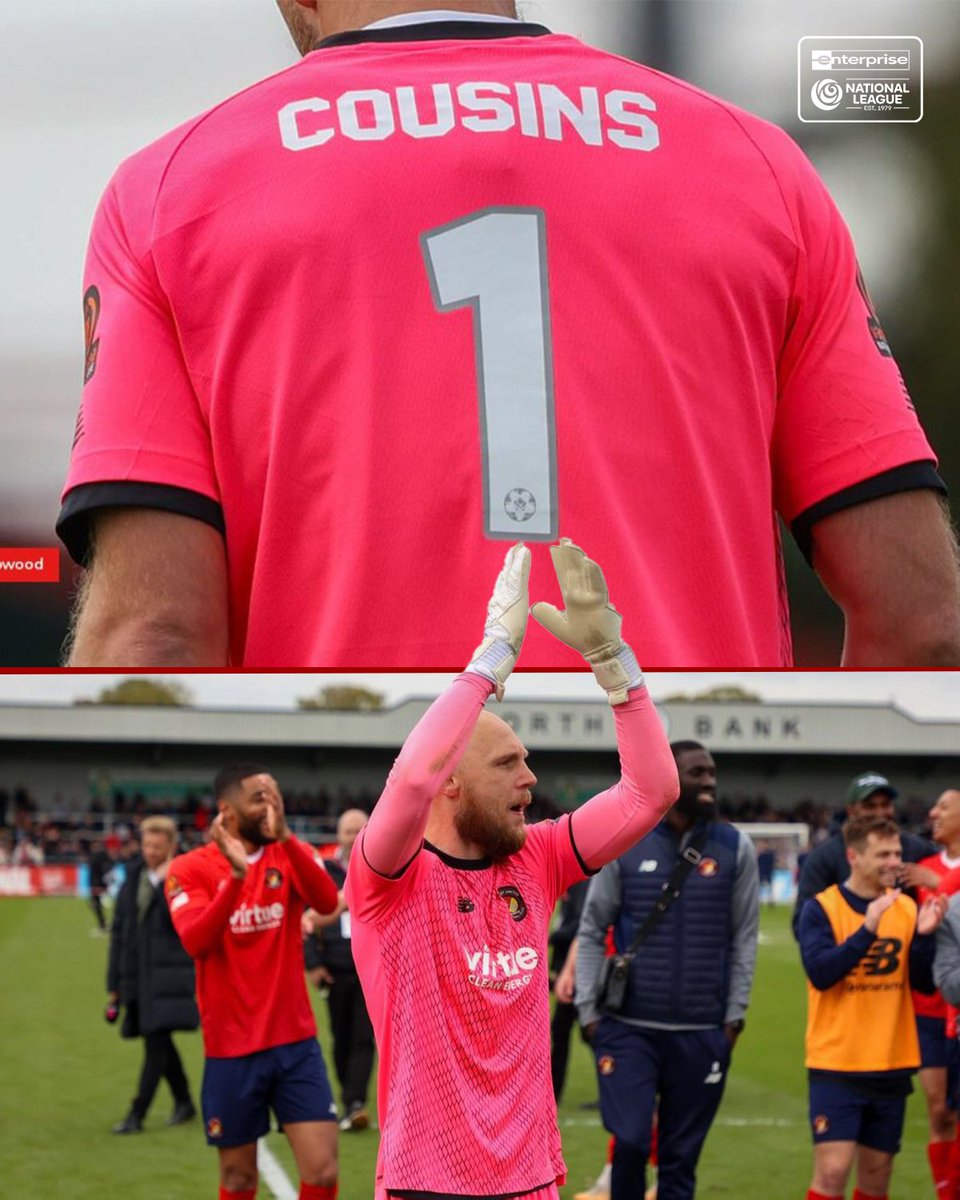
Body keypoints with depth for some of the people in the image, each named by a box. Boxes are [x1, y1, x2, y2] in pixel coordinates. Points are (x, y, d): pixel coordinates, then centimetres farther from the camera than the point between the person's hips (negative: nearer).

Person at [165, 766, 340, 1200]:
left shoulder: (291, 855, 3)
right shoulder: (190, 869, -4)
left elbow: (327, 901, -19)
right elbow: (196, 942, -21)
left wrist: (285, 836, -32)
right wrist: (237, 875, -32)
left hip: (296, 1043, 2)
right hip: (231, 1049, -2)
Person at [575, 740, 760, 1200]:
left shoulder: (734, 848, 3)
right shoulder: (623, 844, 0)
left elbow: (744, 938, 6)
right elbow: (592, 931, 4)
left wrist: (735, 1015, 0)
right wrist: (589, 1010, -1)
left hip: (702, 1033, 1)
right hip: (629, 1028, -1)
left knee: (680, 1156, 6)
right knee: (630, 1141, -12)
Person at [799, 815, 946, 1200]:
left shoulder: (907, 909, 6)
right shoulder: (821, 908, -6)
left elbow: (924, 983, 2)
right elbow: (820, 972, -19)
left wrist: (924, 935, -14)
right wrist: (867, 929, -26)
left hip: (891, 1064, 5)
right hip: (836, 1065, -4)